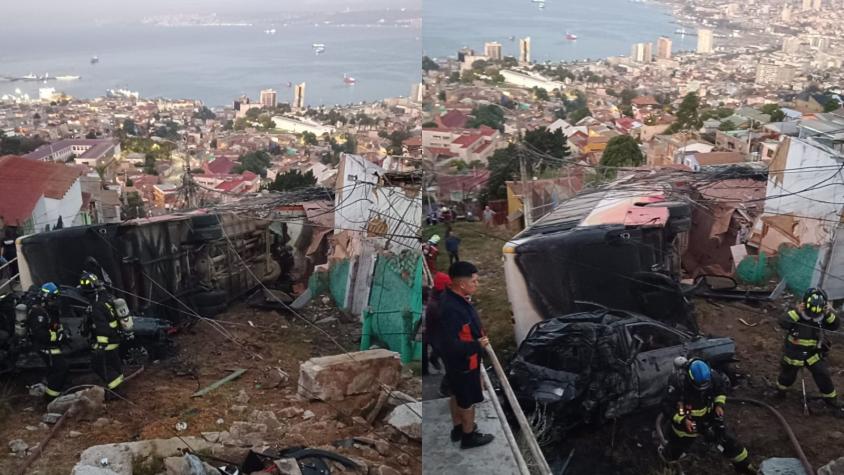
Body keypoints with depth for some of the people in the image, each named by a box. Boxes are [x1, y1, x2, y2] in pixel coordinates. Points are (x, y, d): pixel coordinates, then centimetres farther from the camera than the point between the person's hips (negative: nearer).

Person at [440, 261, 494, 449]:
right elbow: (451, 346, -34)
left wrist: (478, 337, 2)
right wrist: (477, 345, -24)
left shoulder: (456, 299, -5)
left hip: (458, 361, 9)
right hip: (463, 362, -9)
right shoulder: (451, 309, -35)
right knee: (468, 400, 11)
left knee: (458, 395, 25)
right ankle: (469, 436, 30)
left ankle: (458, 428, 44)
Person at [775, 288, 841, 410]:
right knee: (788, 375, 18)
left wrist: (829, 314, -36)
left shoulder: (822, 317, -13)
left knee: (823, 375, 3)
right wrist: (796, 312, -45)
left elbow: (836, 325, -21)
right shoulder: (796, 314, -23)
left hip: (813, 354, 2)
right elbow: (783, 323, -38)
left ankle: (830, 397, 25)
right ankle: (781, 388, 49)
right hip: (794, 354, -2)